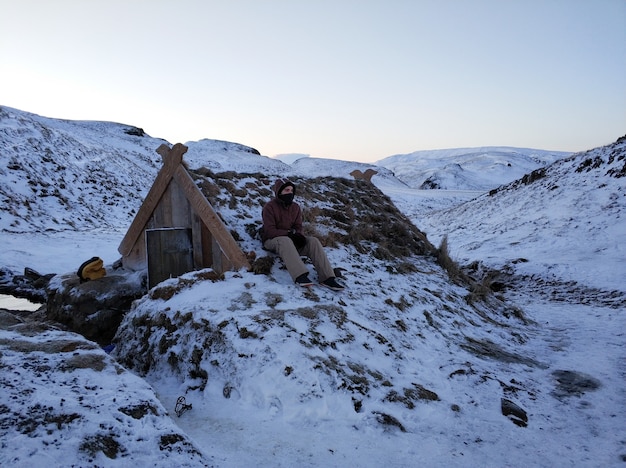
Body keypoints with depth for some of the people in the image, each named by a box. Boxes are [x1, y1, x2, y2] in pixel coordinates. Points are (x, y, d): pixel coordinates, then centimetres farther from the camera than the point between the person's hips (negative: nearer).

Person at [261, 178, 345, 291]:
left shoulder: (295, 207, 10)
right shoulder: (270, 207, -7)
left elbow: (298, 227, 10)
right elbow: (270, 231, -15)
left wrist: (297, 235, -16)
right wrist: (290, 233, -25)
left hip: (290, 239, 5)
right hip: (272, 240, -5)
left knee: (313, 241, -20)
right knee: (285, 241, -40)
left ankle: (326, 277, -31)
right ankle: (300, 276, -55)